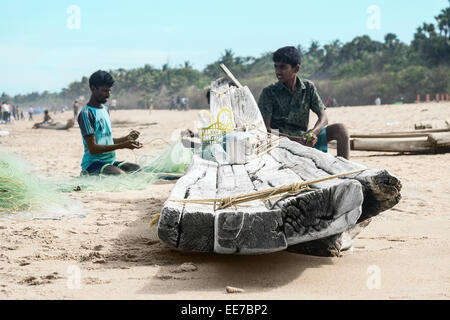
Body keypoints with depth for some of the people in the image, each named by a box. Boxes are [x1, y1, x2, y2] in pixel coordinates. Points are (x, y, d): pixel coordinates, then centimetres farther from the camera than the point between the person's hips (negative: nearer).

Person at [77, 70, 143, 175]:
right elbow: (92, 149, -18)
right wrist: (122, 145, -22)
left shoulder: (105, 109, 17)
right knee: (121, 175, -33)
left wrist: (126, 138, 5)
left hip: (110, 161, 9)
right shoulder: (86, 113, -12)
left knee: (139, 170, -8)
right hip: (93, 163, -9)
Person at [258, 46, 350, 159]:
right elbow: (265, 128, -9)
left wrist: (312, 133, -22)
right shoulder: (269, 92, -3)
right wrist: (293, 139, -24)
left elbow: (323, 118, 1)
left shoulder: (308, 87, 6)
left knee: (340, 129, -17)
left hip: (303, 138, 3)